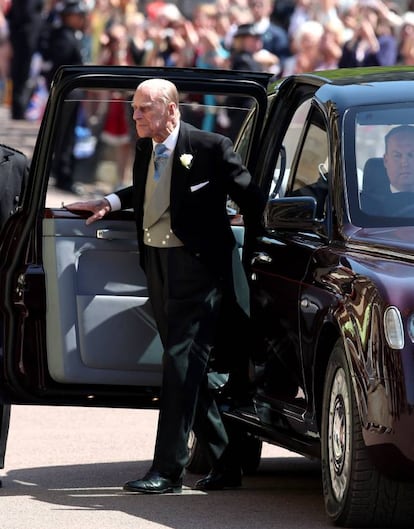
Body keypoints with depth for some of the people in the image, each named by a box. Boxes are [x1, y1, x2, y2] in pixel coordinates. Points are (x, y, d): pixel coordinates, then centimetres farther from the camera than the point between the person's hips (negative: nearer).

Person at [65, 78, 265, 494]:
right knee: (184, 367, 9)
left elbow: (253, 201, -4)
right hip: (156, 267, 8)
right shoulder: (144, 149, 10)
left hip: (197, 268, -8)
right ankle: (223, 465, 17)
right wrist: (110, 202, 11)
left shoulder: (210, 148, -11)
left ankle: (167, 470, -12)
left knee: (182, 363, -11)